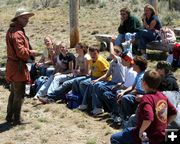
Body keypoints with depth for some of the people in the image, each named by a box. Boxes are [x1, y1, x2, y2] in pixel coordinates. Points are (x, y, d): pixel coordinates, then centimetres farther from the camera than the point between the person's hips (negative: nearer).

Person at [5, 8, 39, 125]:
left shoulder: (12, 30, 15)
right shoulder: (17, 33, -19)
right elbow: (20, 51, -26)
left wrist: (29, 52, 10)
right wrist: (31, 52, -11)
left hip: (13, 66, 11)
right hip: (18, 66, -11)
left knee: (14, 93, 19)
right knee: (19, 94, -2)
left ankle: (10, 116, 28)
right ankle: (16, 119, 6)